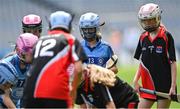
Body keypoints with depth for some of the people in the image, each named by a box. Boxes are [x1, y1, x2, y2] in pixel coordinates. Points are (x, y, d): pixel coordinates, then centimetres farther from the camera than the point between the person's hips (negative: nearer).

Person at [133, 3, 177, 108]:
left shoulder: (166, 36, -8)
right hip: (148, 85, 5)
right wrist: (136, 81, 6)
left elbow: (173, 63, -8)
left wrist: (173, 86, -12)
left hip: (164, 84, -5)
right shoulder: (143, 37, 8)